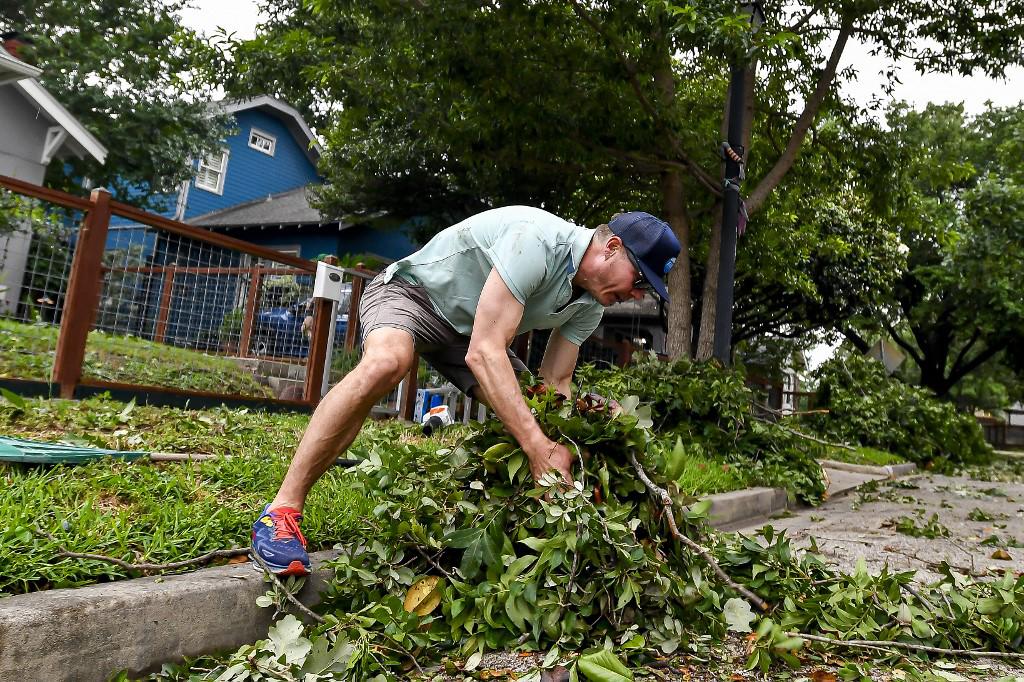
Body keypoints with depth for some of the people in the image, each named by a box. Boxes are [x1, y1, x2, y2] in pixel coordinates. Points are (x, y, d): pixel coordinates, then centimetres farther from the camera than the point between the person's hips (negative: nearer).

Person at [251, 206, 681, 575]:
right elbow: (483, 353, -39)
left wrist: (562, 450, -20)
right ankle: (282, 511, -29)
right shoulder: (536, 241, -33)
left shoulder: (589, 306, -6)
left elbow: (555, 386, -4)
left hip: (468, 329, 8)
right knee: (384, 364, -39)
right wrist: (539, 447, -43)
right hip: (411, 291, -8)